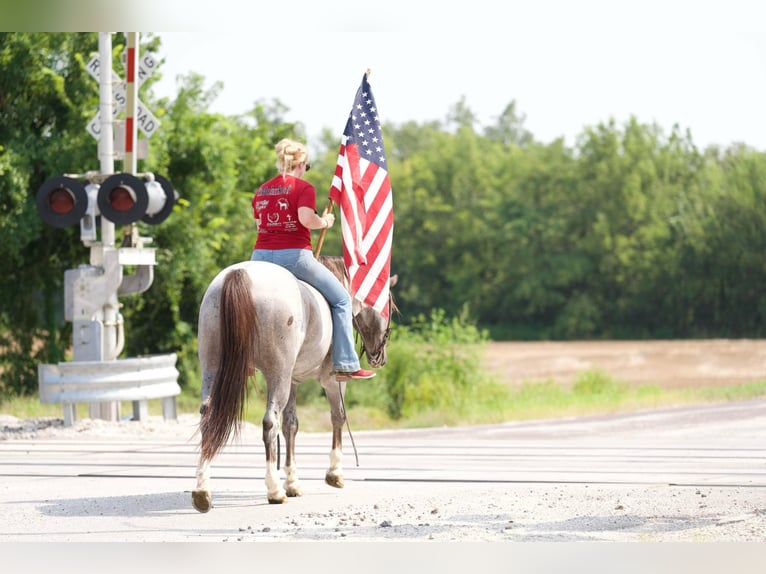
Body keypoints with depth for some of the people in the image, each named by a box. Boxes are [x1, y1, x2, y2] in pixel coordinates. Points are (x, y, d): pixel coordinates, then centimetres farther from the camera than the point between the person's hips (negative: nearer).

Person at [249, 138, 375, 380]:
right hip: (294, 255, -5)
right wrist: (325, 222, -1)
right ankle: (345, 365, 2)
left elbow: (259, 223, 15)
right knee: (341, 299, 8)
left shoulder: (261, 191, 14)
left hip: (260, 255, 5)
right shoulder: (303, 188, -4)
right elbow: (306, 218, -19)